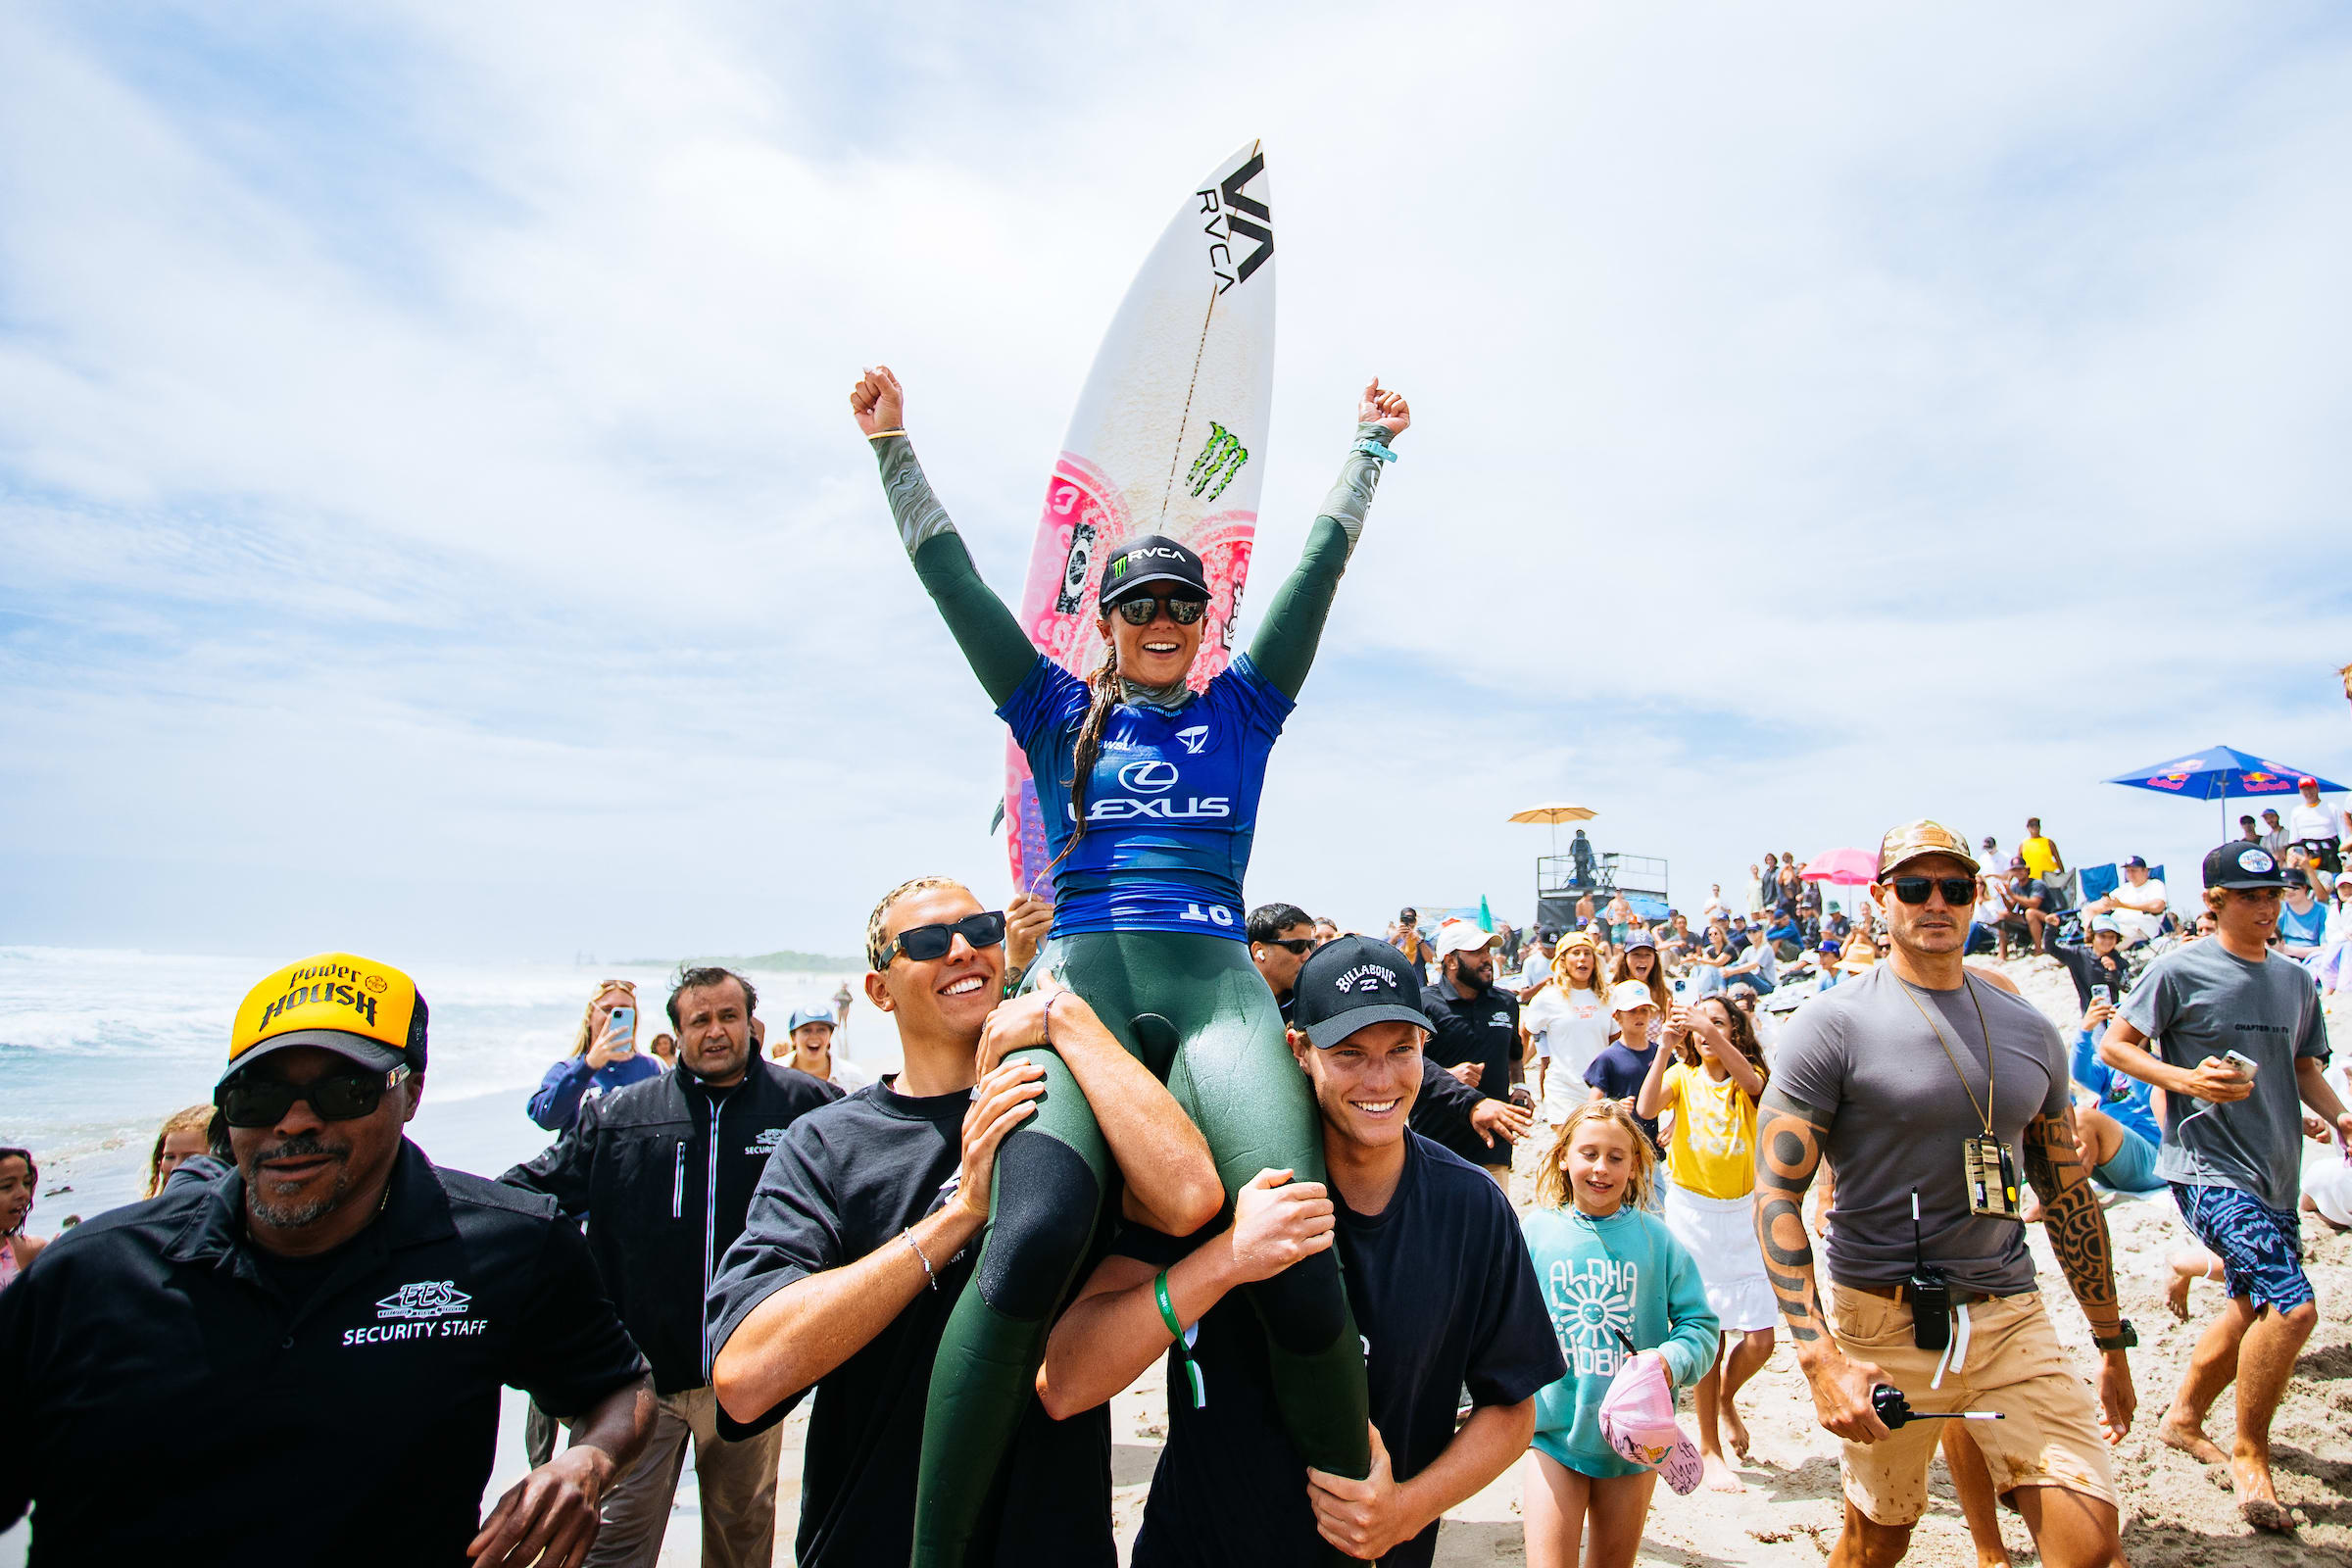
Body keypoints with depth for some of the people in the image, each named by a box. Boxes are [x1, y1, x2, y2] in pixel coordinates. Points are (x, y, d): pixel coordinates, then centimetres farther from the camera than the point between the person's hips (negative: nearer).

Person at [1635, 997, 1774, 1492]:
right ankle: (1709, 1448, 17)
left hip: (1741, 1214, 1)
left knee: (1759, 1341, 0)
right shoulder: (1682, 1076, 1)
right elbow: (1646, 1108, -18)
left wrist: (1714, 1035, -38)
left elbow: (1752, 1082, -23)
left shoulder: (1749, 1076, 2)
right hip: (1691, 1211, -1)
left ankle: (1725, 1399, 32)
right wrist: (1666, 1047, -28)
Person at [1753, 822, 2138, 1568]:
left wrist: (2112, 1340, 17)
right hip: (1881, 1321, -4)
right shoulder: (1831, 1024, -10)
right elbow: (1777, 1194, -14)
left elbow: (2068, 1192, 16)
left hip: (2011, 1314, 4)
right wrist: (1819, 1357, -21)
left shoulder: (2029, 1031, 7)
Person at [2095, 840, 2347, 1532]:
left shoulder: (2295, 980, 11)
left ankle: (2184, 1418, 37)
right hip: (2207, 1167, -7)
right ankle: (2250, 1457, 3)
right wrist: (2187, 1078, -21)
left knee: (2254, 1310, 16)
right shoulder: (2180, 970, -9)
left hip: (2276, 1173, 8)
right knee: (2292, 1305, -17)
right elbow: (2113, 1044, -7)